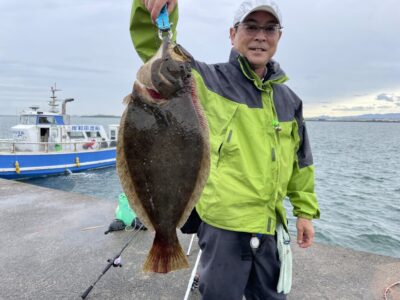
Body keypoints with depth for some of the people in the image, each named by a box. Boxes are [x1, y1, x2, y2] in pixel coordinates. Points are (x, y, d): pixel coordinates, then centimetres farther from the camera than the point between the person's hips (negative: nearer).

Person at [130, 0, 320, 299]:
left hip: (269, 227, 6)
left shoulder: (289, 100, 9)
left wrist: (305, 211, 15)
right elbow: (154, 48, -14)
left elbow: (301, 159, 15)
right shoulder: (208, 81, -5)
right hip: (223, 223, -5)